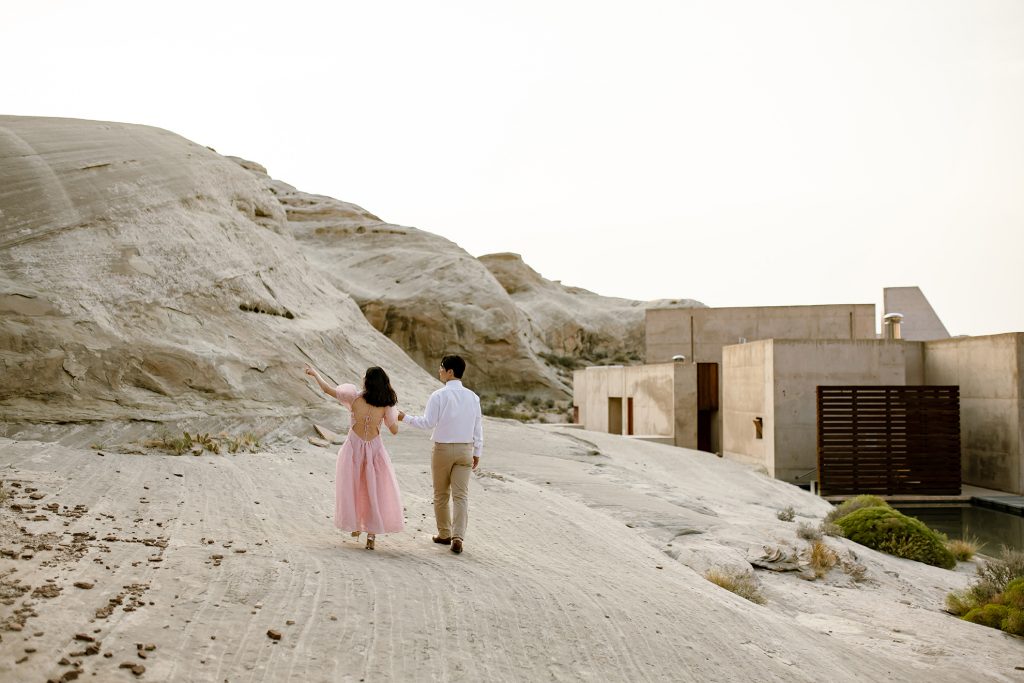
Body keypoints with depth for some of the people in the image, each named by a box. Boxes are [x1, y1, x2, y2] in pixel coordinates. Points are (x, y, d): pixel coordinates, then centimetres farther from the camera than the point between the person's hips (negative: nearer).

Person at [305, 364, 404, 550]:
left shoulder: (354, 397, -11)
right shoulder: (386, 405, -10)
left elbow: (327, 389, -1)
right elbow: (394, 430, -2)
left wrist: (315, 373, 15)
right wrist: (395, 415, 16)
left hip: (353, 447, 0)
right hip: (375, 448, 0)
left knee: (352, 489, 18)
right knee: (375, 493, 8)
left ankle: (355, 526, 31)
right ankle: (371, 534, 4)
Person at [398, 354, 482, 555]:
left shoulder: (439, 396, -13)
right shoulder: (472, 397, 2)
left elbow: (427, 422, -14)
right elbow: (478, 426, 5)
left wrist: (405, 417, -2)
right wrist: (477, 452, 13)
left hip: (443, 448, -3)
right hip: (465, 449, 3)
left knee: (441, 494, 13)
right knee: (461, 495, 2)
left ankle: (444, 534, 24)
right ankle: (458, 537, -8)